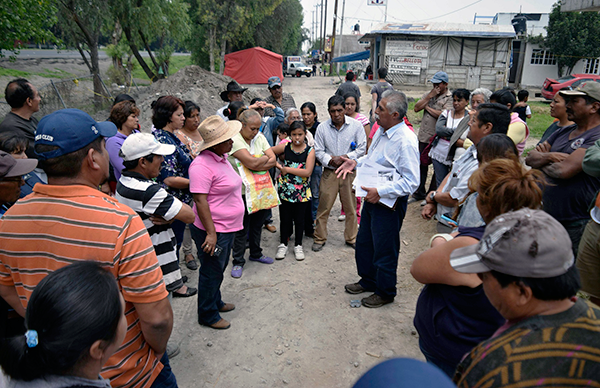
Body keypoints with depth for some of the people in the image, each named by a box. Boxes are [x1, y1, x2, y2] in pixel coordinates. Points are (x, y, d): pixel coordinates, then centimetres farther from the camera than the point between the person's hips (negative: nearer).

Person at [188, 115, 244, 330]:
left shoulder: (222, 158, 8)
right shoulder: (202, 165, -23)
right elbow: (200, 201, -26)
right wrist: (211, 233, -27)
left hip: (228, 227, 9)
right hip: (213, 230, -9)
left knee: (220, 268, 24)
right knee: (211, 272, 7)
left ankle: (215, 302, 43)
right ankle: (207, 315, 24)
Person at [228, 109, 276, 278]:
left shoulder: (259, 137, 5)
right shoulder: (234, 139, -17)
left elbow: (273, 160, -3)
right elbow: (251, 163, -26)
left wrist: (257, 164, -18)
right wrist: (265, 158, -8)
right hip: (242, 192, -6)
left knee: (257, 224, 19)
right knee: (241, 228, 4)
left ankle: (256, 253, 39)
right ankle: (238, 261, 20)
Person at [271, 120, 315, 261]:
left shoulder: (310, 151, -6)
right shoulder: (285, 147, -2)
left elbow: (307, 172, -17)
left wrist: (287, 169, -16)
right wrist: (279, 166, -6)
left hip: (302, 191, 0)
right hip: (285, 189, 1)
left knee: (299, 219, 11)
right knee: (285, 218, 11)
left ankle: (298, 245, 28)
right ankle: (283, 244, 28)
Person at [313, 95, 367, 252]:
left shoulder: (355, 125, -4)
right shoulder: (322, 127, -2)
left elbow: (362, 149, -2)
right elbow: (318, 151, 1)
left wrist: (345, 157, -14)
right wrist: (330, 160, -15)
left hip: (349, 171, 0)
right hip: (329, 172, 0)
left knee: (351, 207, 9)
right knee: (323, 207, 3)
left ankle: (351, 238, 27)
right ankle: (319, 238, 19)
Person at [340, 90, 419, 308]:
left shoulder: (405, 141, -25)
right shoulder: (381, 131, 4)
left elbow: (411, 182, -27)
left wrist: (380, 192, -28)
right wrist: (355, 163, 6)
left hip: (389, 204, -9)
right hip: (372, 197, 9)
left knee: (384, 251, 8)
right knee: (364, 243, 23)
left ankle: (385, 293, 32)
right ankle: (368, 281, 45)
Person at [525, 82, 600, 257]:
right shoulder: (563, 132, 12)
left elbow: (564, 170, -27)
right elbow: (530, 158, 6)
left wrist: (541, 161, -6)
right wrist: (547, 156, -15)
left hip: (577, 225, -8)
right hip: (548, 218, 8)